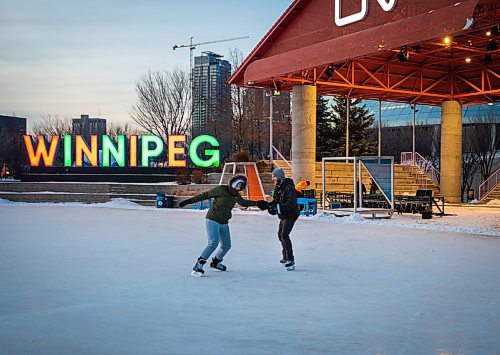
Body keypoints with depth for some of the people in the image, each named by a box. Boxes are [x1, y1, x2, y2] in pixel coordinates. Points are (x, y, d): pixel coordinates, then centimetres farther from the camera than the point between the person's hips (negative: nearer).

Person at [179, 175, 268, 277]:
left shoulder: (236, 195, 7)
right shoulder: (221, 189, -14)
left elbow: (243, 202, 27)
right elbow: (205, 195, -10)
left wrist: (256, 203, 24)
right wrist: (189, 201, -12)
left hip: (224, 223, 8)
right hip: (213, 220, -8)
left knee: (226, 245, 14)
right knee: (214, 243, -24)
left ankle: (215, 262, 40)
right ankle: (198, 265, -19)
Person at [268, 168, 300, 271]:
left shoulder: (289, 188, -23)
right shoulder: (278, 187, 6)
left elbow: (291, 204, -32)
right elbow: (276, 201, 11)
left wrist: (278, 208, -37)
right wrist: (269, 205, -9)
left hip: (290, 215, -10)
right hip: (283, 215, 10)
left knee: (284, 235, -21)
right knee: (280, 235, 21)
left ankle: (290, 261, -23)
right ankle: (286, 257, 39)